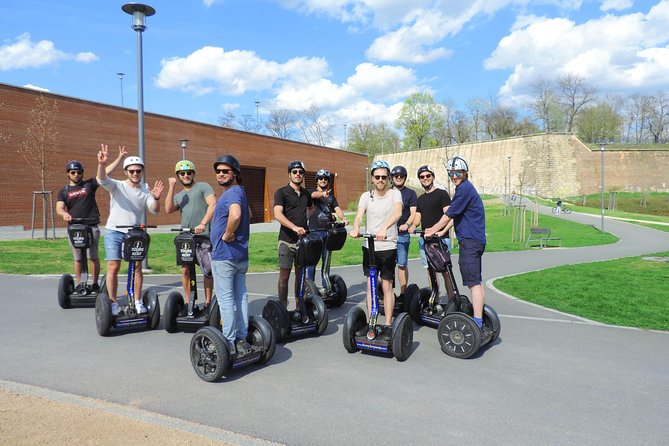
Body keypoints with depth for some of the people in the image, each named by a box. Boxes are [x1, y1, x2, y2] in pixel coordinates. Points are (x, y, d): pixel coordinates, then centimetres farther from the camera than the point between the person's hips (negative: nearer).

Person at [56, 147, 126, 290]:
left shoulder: (89, 184, 9)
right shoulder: (63, 191, 12)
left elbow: (106, 172, 2)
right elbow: (59, 208, -2)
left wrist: (120, 157, -4)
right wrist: (65, 214, -26)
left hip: (91, 226, -2)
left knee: (93, 256, -1)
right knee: (78, 259, 8)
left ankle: (95, 284, 8)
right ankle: (79, 284, 18)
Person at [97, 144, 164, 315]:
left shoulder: (145, 191, 6)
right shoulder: (117, 186, -1)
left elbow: (154, 210, -4)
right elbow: (102, 180, -21)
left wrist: (156, 198, -25)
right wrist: (102, 164, -41)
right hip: (114, 231, -2)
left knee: (137, 267, 3)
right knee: (113, 267, -4)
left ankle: (137, 302, 14)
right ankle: (113, 303, 7)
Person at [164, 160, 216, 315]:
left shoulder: (203, 187, 4)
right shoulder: (179, 195, 22)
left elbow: (213, 205, -12)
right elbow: (168, 209, 3)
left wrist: (203, 223, -24)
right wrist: (171, 188, -1)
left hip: (203, 236, -5)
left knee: (208, 271, -3)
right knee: (185, 270, 3)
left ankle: (208, 304, 10)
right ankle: (188, 303, 16)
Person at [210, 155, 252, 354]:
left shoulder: (232, 193, -16)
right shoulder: (239, 192, 14)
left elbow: (236, 215, -39)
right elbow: (248, 215, 32)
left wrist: (227, 235, -23)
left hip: (224, 255, -10)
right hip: (240, 254, 10)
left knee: (226, 299, -2)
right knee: (240, 297, 11)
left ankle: (229, 343, 5)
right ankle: (242, 339, 19)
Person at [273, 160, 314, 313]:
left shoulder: (306, 193, 13)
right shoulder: (281, 192, -5)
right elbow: (278, 214, -19)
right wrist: (294, 227, -33)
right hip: (287, 240, -5)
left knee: (300, 275, 11)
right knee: (284, 276, 0)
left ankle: (299, 308, 21)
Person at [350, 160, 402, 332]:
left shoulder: (394, 194, -4)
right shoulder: (366, 196, 5)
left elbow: (397, 212, -23)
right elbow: (359, 215, -10)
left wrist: (384, 228, -41)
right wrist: (356, 228, -33)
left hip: (388, 246, -3)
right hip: (369, 246, 3)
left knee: (387, 286, 1)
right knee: (370, 285, 10)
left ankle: (388, 325, 11)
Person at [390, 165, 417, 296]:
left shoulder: (410, 193, 8)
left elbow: (413, 213, -1)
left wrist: (407, 224, -20)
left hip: (402, 234, -2)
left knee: (402, 265, 0)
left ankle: (403, 293, 6)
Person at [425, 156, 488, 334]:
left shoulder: (464, 188, -12)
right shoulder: (466, 188, 20)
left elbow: (449, 215, -12)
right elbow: (454, 216, 25)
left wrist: (432, 231, -2)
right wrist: (440, 231, 22)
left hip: (469, 241, -11)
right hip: (476, 240, 11)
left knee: (473, 283, -11)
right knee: (476, 281, 16)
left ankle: (477, 324, -10)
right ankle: (480, 318, 25)